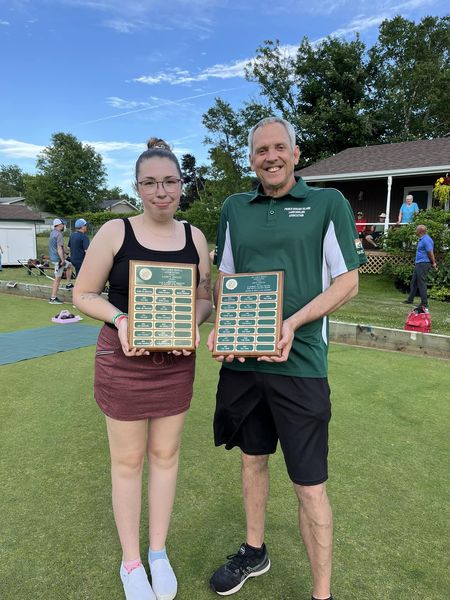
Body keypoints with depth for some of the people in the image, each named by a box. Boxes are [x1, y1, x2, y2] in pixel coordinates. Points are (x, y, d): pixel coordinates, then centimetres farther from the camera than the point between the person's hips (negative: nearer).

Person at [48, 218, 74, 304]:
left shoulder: (52, 233, 14)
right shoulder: (59, 234, -16)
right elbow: (59, 248, -24)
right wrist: (62, 260, -25)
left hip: (53, 257, 10)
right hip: (58, 259, -10)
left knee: (69, 265, 28)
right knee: (57, 279, -5)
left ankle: (69, 284, 27)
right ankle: (53, 298, -2)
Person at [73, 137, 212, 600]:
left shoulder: (195, 237, 1)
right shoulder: (115, 232, -7)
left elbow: (205, 298, 8)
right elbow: (83, 293, -4)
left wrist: (193, 323, -13)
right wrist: (120, 320, -21)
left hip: (176, 361, 3)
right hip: (122, 359, -3)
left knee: (165, 454, 15)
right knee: (128, 460, 11)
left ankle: (159, 553, 37)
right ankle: (130, 561, 33)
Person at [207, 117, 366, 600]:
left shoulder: (329, 204, -1)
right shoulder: (235, 209, 10)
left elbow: (348, 282, -4)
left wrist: (293, 324, -17)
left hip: (299, 362, -4)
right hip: (241, 360, 5)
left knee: (309, 484, 3)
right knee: (252, 458, 20)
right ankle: (254, 553, 43)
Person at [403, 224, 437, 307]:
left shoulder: (426, 240, -17)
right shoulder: (421, 239, 15)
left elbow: (430, 253, -19)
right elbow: (430, 253, 20)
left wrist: (433, 263, -7)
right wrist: (433, 262, 16)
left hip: (423, 264, -10)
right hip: (418, 264, 10)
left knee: (421, 283, -7)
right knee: (414, 282, 16)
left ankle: (424, 303, -2)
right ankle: (410, 300, 26)